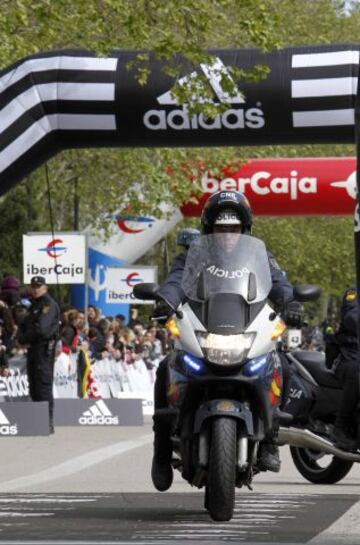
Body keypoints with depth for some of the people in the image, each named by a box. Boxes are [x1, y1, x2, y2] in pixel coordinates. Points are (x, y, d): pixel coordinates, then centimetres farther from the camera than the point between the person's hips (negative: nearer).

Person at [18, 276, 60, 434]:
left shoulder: (49, 305, -9)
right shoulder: (33, 306, 21)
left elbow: (41, 329, -19)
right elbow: (23, 326, 17)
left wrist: (25, 339, -7)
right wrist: (22, 340, -4)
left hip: (44, 348, -9)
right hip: (32, 349, 9)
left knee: (43, 386, -13)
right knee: (34, 388, 11)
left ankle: (48, 424, -14)